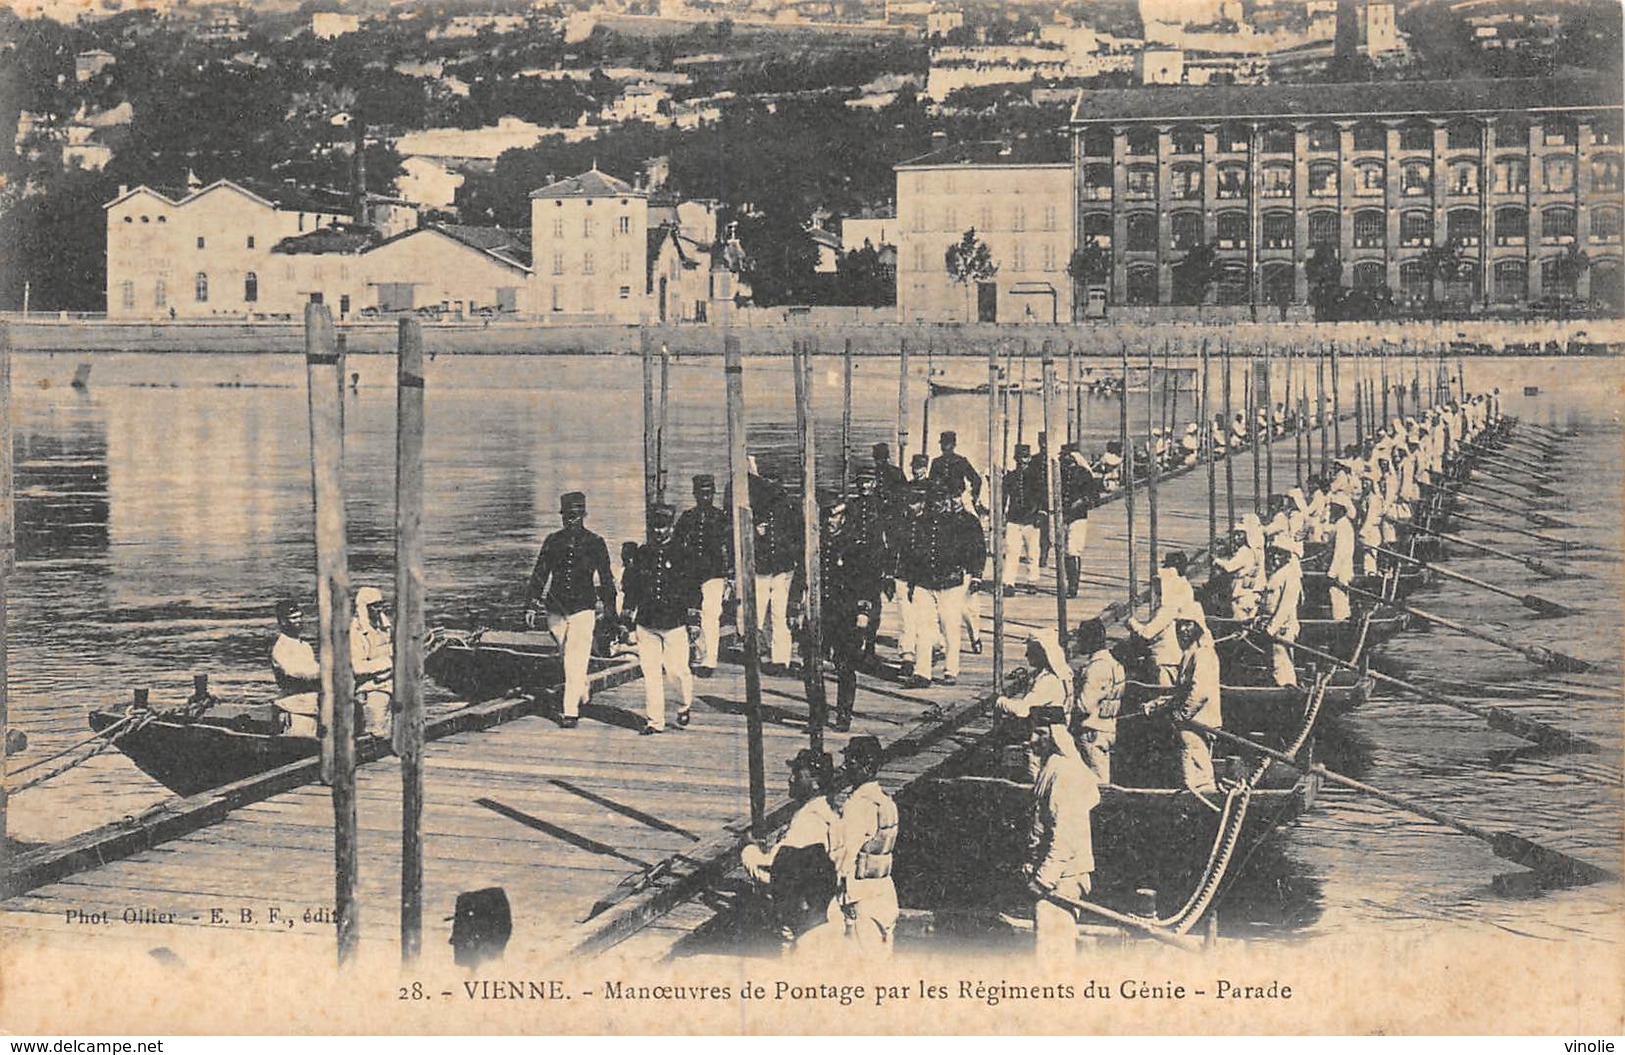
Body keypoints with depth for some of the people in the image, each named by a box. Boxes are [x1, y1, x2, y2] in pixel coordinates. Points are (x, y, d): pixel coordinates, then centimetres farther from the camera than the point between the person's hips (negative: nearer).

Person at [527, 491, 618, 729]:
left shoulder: (595, 543, -1)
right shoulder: (552, 541, 4)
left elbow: (606, 579, 6)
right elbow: (539, 575, 9)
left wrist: (610, 609, 6)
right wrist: (533, 605, 2)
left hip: (583, 609, -3)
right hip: (556, 609, 3)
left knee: (576, 663, -10)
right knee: (568, 660, 15)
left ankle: (570, 712, -10)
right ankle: (580, 694, 35)